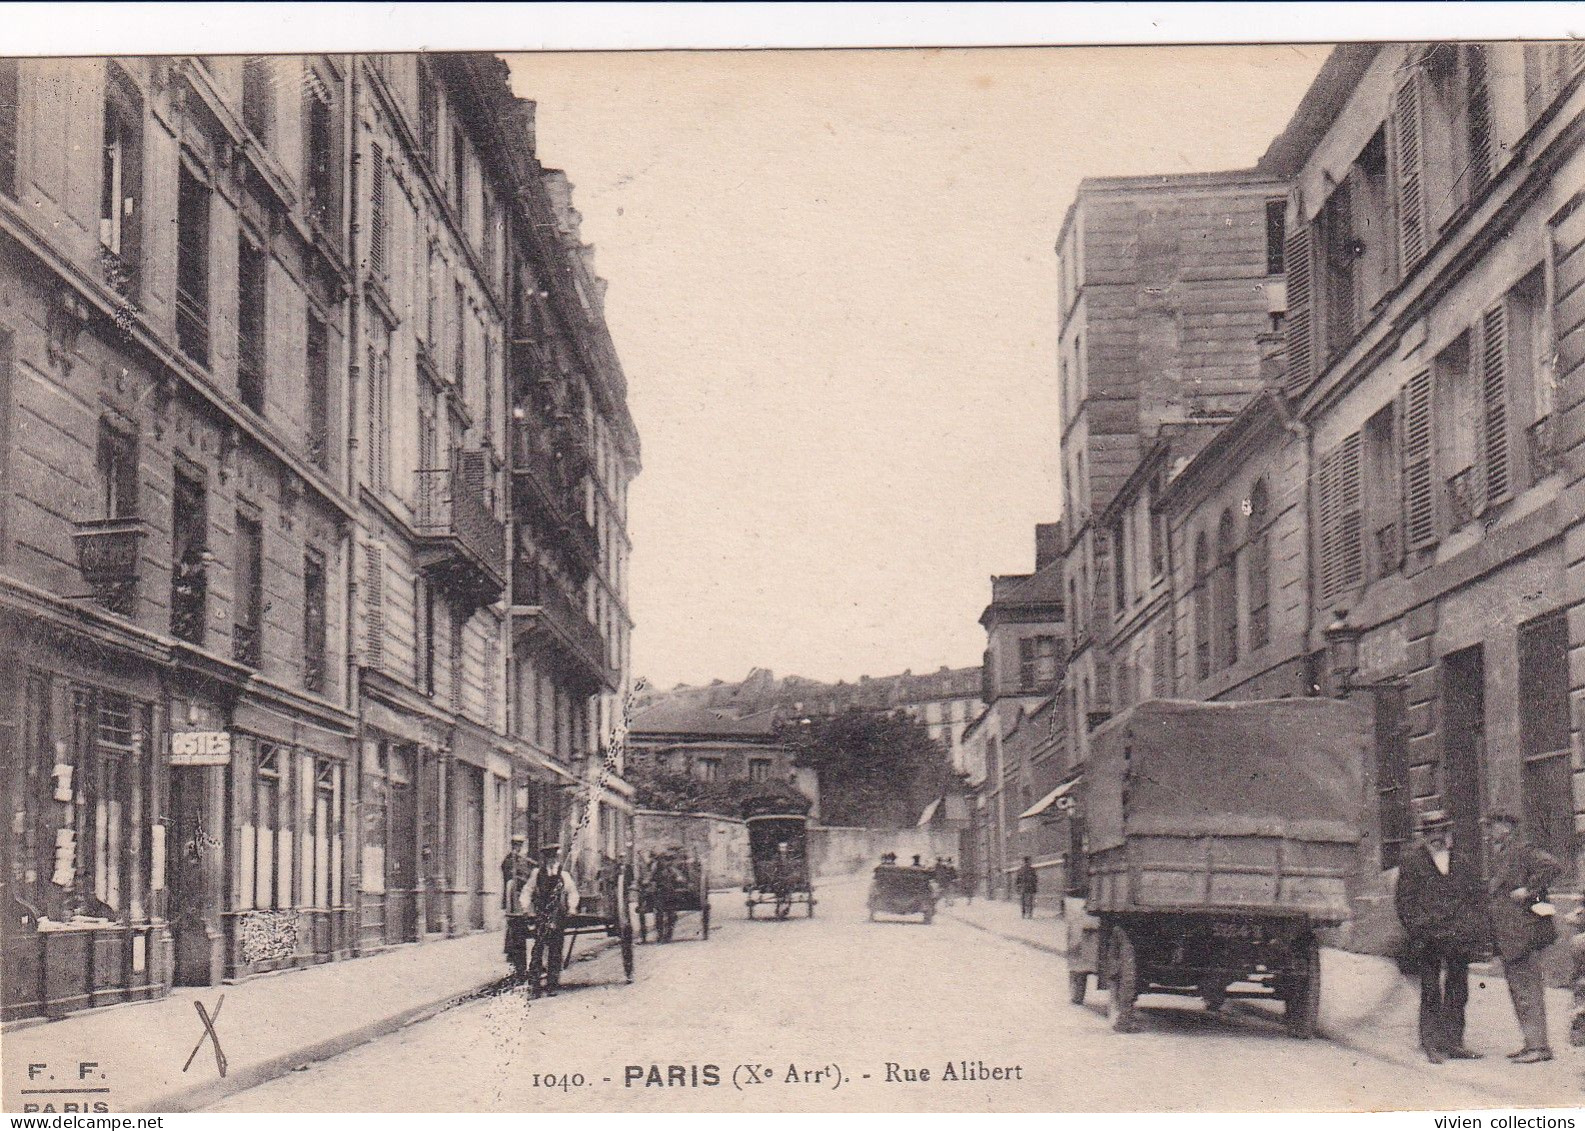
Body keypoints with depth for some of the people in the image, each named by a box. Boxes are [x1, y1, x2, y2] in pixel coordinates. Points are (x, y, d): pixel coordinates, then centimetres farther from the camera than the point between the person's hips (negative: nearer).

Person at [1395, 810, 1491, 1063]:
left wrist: (1481, 931, 6)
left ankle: (1454, 1042, 17)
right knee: (1431, 992, -3)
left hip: (1459, 936, 4)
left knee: (1458, 991, 8)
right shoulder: (1412, 861, 1)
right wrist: (1417, 931, -10)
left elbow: (1476, 896, 15)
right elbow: (1403, 900, -1)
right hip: (1428, 937, -4)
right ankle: (1431, 1044, 2)